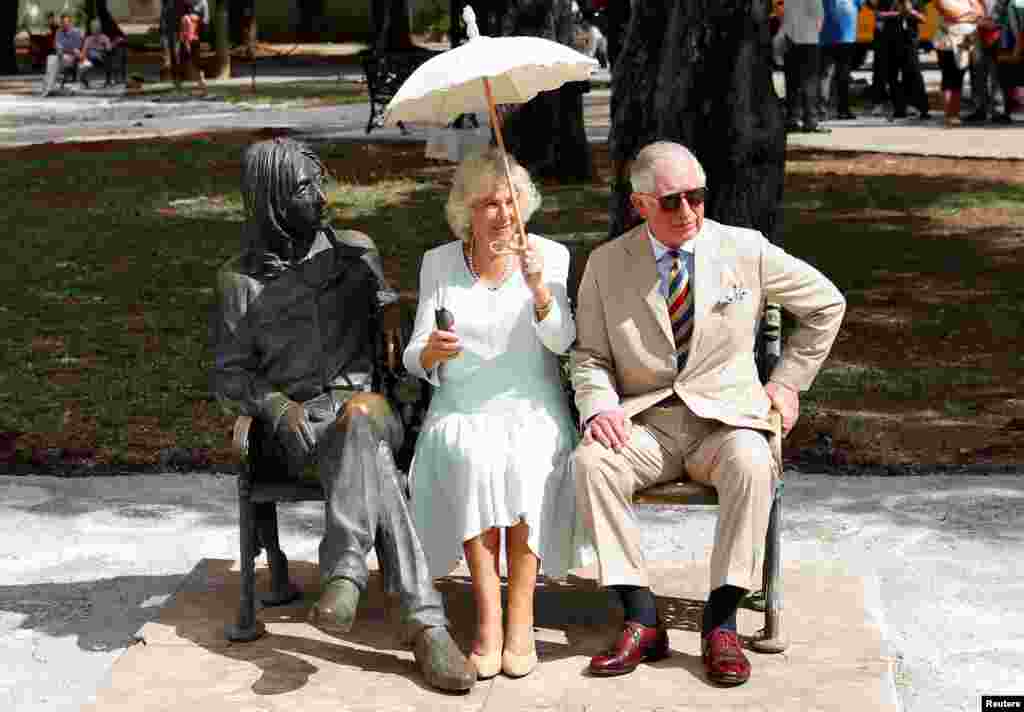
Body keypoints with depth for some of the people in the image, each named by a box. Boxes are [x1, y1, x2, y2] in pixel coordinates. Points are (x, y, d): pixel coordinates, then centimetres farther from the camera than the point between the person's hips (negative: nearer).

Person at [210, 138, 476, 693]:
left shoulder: (355, 251, 16)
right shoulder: (240, 280, 10)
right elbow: (228, 374, 8)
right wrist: (274, 405, -12)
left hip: (369, 408, 2)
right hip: (298, 427, -2)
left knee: (362, 416, -39)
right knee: (371, 459, -36)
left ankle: (344, 571, -41)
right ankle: (425, 621, -44)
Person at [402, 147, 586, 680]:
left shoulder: (551, 256, 3)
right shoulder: (439, 262, 7)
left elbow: (561, 342, -10)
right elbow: (415, 360, 6)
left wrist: (538, 287, -27)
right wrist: (431, 351, -18)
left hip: (532, 409, 0)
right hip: (460, 413, 1)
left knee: (526, 463, -33)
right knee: (472, 460, -32)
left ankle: (521, 617, -26)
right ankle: (487, 617, -29)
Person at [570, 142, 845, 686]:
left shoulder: (746, 250, 2)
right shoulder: (606, 264, 3)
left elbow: (825, 304, 14)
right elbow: (589, 355, 9)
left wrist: (788, 379, 9)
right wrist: (599, 408, -12)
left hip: (725, 417, -1)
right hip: (644, 422, 1)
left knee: (753, 463, -35)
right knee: (590, 460, -30)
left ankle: (720, 621, -24)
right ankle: (642, 620, -23)